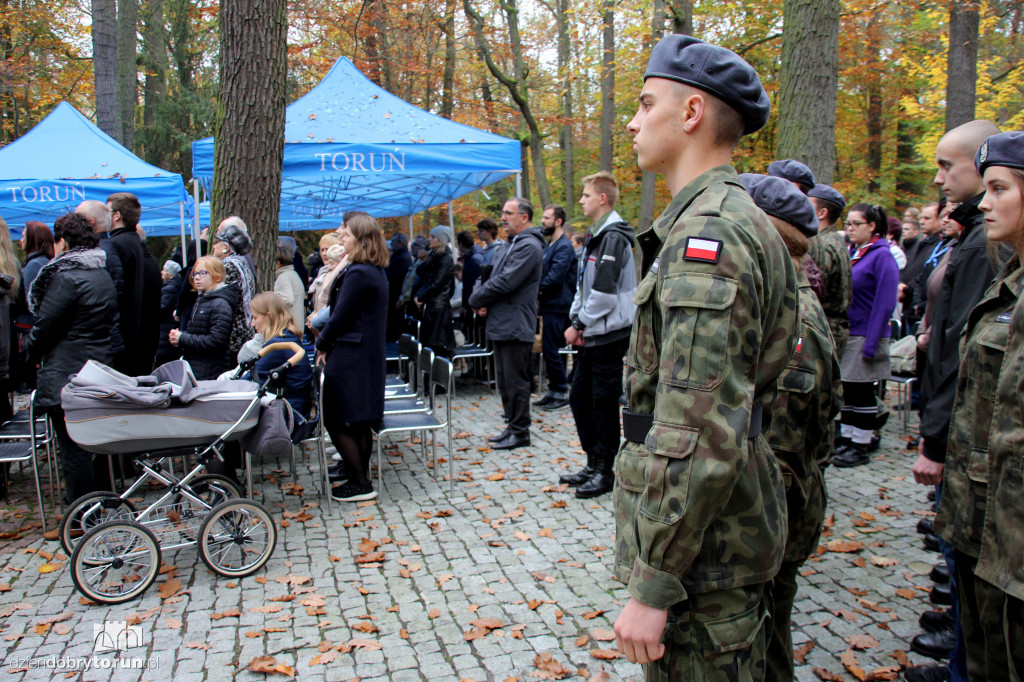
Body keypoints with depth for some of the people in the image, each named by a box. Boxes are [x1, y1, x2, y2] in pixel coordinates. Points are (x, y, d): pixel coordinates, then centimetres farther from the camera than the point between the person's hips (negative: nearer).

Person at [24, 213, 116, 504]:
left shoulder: (66, 278, -16)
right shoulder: (104, 277, 10)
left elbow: (44, 326, -13)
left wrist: (31, 352, 7)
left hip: (66, 376, -8)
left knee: (73, 447, 0)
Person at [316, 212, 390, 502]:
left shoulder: (357, 274, -20)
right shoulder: (376, 272, 11)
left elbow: (340, 316, -18)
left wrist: (322, 345, -2)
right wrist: (328, 339, 10)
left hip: (351, 356, -10)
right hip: (370, 355, 10)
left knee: (335, 420, -2)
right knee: (360, 419, 18)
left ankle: (360, 484, 2)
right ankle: (356, 469, 31)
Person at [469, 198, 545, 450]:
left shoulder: (529, 246, -15)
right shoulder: (511, 245, 18)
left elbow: (505, 283, -22)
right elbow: (491, 277, 18)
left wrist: (476, 300, -9)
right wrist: (482, 301, -2)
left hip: (515, 327, -10)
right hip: (501, 325, 10)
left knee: (516, 382, -2)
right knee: (505, 381, 16)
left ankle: (520, 432, 7)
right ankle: (512, 427, 26)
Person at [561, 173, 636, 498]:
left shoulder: (613, 237, -15)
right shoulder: (594, 236, 16)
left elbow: (604, 292, -21)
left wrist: (580, 325, -13)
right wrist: (575, 320, 4)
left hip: (609, 334, -9)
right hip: (591, 336, 10)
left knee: (604, 402, -1)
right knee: (579, 398, 13)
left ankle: (605, 471, 11)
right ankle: (593, 463, 25)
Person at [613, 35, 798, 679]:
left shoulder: (707, 233, -22)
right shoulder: (740, 221, 12)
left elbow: (701, 436, -29)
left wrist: (654, 586, -23)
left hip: (703, 545, -10)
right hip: (734, 526, 10)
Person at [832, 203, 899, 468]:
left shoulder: (882, 257, -11)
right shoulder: (850, 252, 10)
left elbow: (884, 305, -14)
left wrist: (871, 344, -17)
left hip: (865, 335, -6)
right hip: (845, 334, 7)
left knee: (862, 393, 2)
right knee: (848, 390, 12)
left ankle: (862, 448, 13)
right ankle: (846, 440, 22)